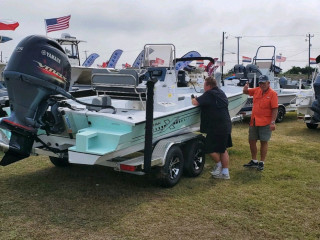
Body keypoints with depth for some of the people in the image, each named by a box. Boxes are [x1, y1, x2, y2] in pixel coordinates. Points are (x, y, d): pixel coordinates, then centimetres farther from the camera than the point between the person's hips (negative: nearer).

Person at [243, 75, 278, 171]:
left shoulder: (272, 94, -10)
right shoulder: (256, 90, 6)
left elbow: (275, 109, -13)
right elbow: (246, 92, 18)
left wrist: (273, 122, -20)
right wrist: (246, 87, -6)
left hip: (265, 123, -6)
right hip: (254, 121, 6)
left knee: (264, 142, 4)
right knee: (251, 141, 12)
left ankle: (262, 163, 16)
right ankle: (254, 161, 27)